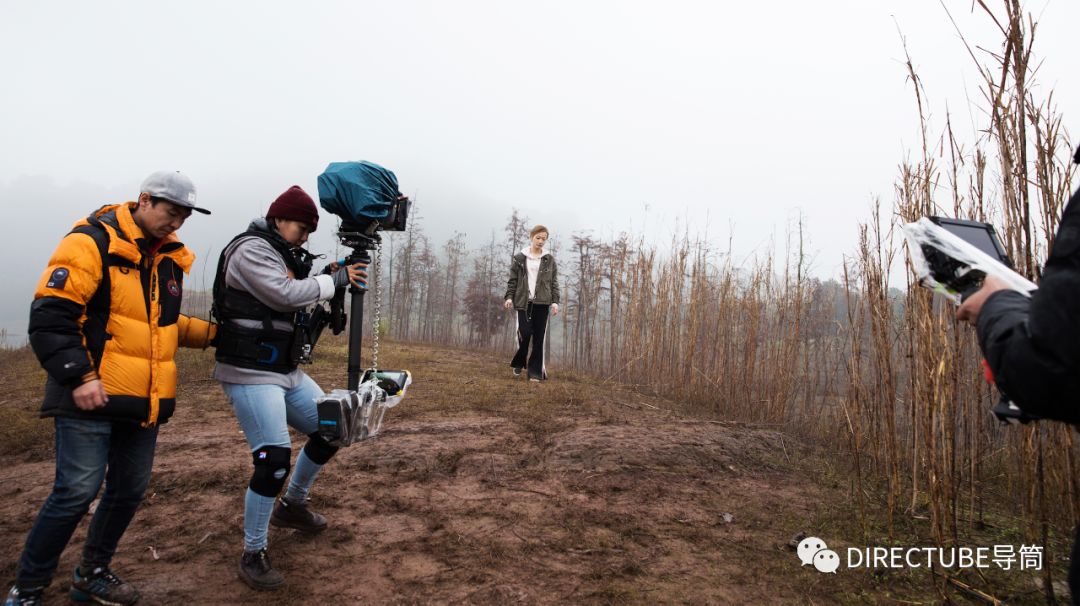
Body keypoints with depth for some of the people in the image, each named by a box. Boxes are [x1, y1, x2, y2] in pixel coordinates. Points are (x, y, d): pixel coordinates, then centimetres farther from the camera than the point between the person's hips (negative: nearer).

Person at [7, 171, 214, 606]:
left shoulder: (169, 257, 13)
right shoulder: (92, 243, -10)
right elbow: (50, 317, -15)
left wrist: (210, 332, 12)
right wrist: (79, 376, -20)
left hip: (145, 401, 7)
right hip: (91, 397, -7)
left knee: (130, 491, 13)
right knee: (77, 492, -6)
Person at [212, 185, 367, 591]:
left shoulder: (282, 255, 16)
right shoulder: (250, 249, -11)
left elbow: (295, 308, 15)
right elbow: (286, 294, -22)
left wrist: (326, 282, 0)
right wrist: (335, 279, -11)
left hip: (286, 371, 10)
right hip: (250, 374, -10)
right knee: (274, 459, -15)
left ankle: (292, 505, 33)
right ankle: (253, 555, 2)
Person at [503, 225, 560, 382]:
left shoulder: (549, 259, 8)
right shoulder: (519, 258, 6)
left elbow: (554, 282, 6)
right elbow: (512, 280, 6)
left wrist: (555, 301, -4)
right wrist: (509, 297, -7)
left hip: (542, 302, 1)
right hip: (524, 301, -1)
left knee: (538, 337, -1)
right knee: (525, 333, -8)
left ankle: (535, 371, 5)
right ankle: (519, 363, 18)